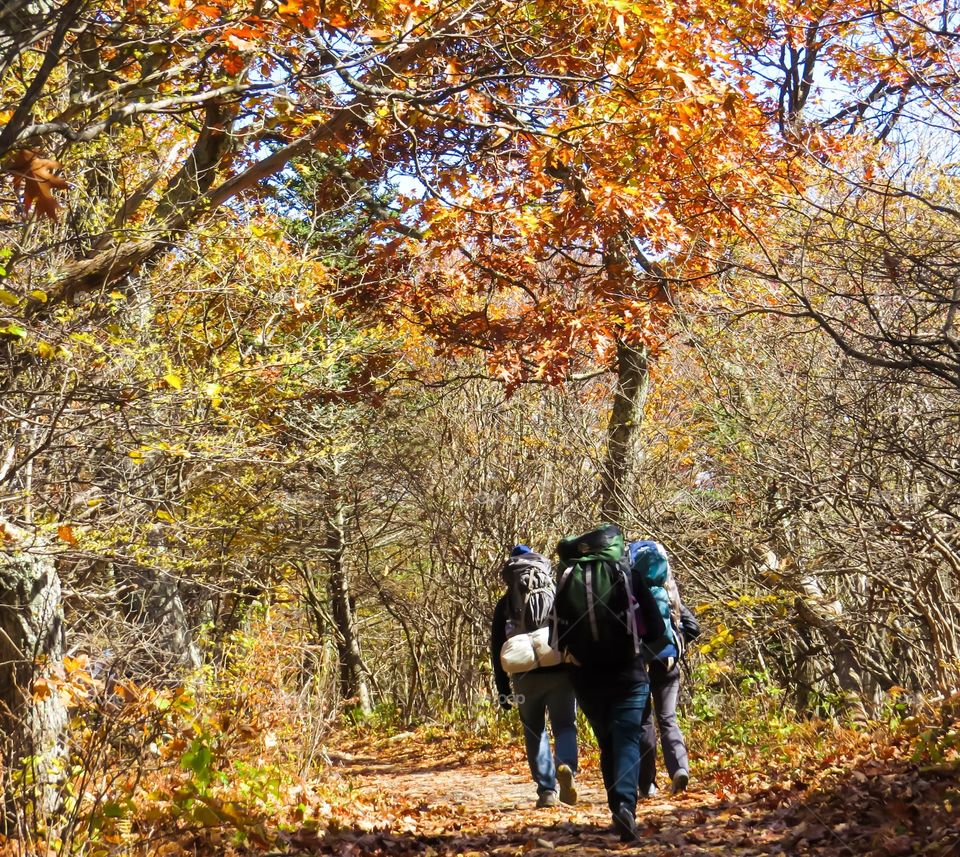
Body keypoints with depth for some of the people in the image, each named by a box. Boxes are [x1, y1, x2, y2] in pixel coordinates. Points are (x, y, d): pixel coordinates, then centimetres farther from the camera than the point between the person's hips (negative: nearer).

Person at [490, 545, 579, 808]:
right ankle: (567, 767, -20)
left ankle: (547, 791, 3)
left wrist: (503, 689, 8)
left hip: (527, 675, 0)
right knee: (564, 725, 10)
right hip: (562, 671, 0)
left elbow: (497, 647, 6)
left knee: (535, 731, 13)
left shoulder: (505, 604, 9)